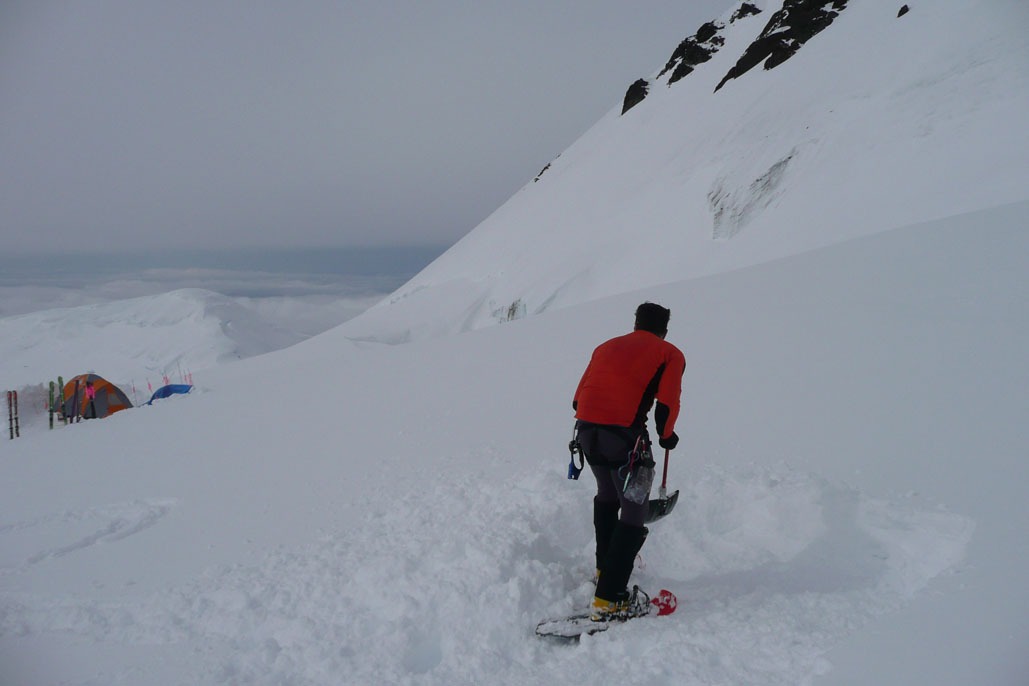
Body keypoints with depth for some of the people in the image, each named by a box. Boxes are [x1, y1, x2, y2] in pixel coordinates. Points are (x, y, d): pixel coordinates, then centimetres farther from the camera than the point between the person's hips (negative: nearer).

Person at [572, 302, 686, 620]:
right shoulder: (669, 353, 10)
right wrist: (666, 436, 15)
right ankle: (608, 599, -3)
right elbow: (667, 405, -3)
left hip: (586, 428, 6)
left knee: (607, 495, 29)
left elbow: (579, 398, 18)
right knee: (634, 512, 5)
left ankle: (605, 567, 41)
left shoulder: (606, 347, 23)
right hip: (624, 434, -5)